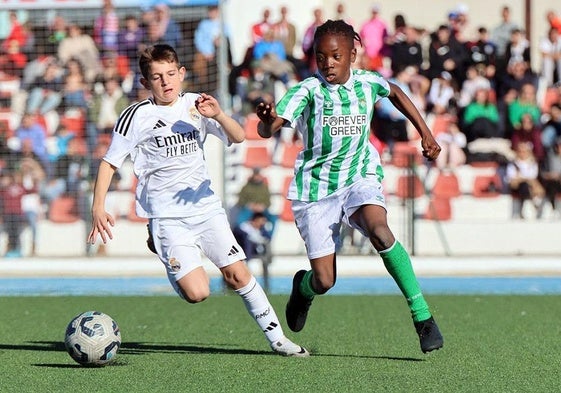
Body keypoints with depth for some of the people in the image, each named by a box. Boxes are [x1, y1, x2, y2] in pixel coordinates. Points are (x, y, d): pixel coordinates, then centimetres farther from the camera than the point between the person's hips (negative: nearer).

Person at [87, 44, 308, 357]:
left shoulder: (196, 106, 4)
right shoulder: (137, 116, -6)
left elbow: (238, 137, -4)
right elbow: (109, 163, -1)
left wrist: (218, 115, -24)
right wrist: (98, 208, -11)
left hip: (206, 206, 3)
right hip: (167, 216, -3)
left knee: (238, 273, -4)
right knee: (197, 293, -15)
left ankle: (277, 336, 11)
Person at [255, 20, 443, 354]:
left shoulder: (367, 82, -3)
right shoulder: (309, 91, -14)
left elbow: (396, 93, 22)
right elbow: (268, 129, -28)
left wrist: (425, 134, 20)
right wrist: (267, 121, -52)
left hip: (360, 178, 1)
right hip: (316, 187, -1)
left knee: (379, 231, -32)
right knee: (324, 282, -3)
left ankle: (423, 317, -25)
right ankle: (303, 287, 38)